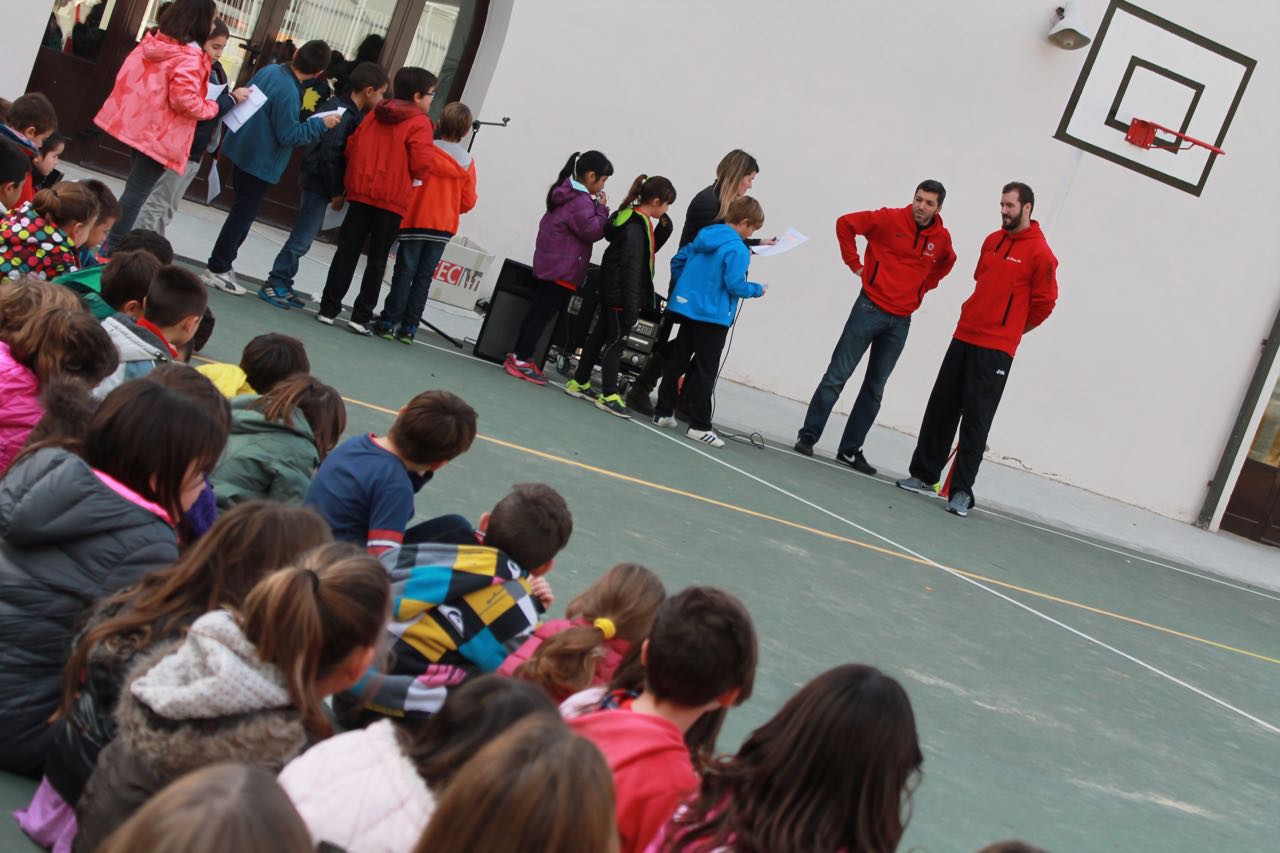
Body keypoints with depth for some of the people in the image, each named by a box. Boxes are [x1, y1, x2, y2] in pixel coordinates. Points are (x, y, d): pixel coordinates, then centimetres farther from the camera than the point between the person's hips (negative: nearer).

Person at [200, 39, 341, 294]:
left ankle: (222, 263, 27)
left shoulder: (269, 71, -1)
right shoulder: (288, 92, -28)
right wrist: (320, 124, -16)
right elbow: (289, 135, -23)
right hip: (260, 162, -9)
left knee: (242, 213, 20)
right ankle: (217, 270, 6)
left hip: (244, 151, 9)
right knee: (243, 215, 1)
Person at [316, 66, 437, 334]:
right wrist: (414, 176, 6)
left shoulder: (375, 114, 8)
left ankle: (329, 308, 8)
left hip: (361, 192, 4)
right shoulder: (419, 123, -7)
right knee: (377, 259, 5)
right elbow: (421, 164, -15)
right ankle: (361, 316, 3)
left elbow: (351, 146, 7)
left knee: (347, 251, 9)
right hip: (393, 200, -4)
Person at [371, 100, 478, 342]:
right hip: (444, 226, 2)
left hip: (416, 221, -2)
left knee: (404, 272, 2)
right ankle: (408, 328, 7)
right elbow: (468, 202, 3)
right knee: (424, 277, 6)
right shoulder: (467, 162, 0)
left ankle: (389, 323, -1)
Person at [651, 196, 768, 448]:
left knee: (677, 359, 14)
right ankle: (700, 425, 0)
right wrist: (758, 290, -4)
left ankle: (663, 411, 20)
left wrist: (682, 286, 22)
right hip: (714, 316, -7)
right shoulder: (737, 250, -16)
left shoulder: (705, 237, 8)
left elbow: (677, 260, 13)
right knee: (705, 370, -2)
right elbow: (735, 285, -20)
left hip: (688, 308, 7)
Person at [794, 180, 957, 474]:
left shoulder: (942, 238, 3)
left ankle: (851, 450, 15)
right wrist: (854, 263, -6)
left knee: (875, 389, 8)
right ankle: (808, 436, 4)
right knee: (837, 375, -3)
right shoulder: (890, 219, -9)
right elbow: (845, 223, -5)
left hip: (900, 321, 4)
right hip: (871, 308, -4)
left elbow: (946, 262, 24)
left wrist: (923, 287, 12)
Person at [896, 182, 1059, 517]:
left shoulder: (1040, 253, -8)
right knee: (941, 407, 9)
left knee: (976, 420, -4)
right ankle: (924, 475, 19)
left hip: (996, 350, -6)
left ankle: (961, 491, 2)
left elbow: (1044, 302, -5)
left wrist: (1011, 328, 6)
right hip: (964, 338, 6)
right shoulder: (992, 241, 11)